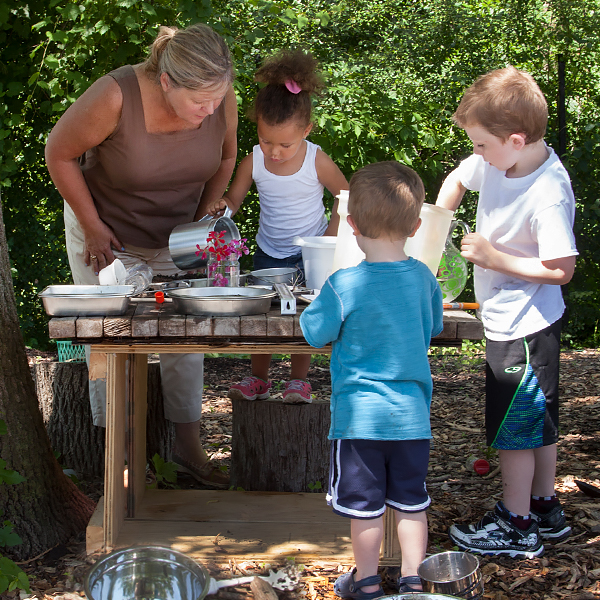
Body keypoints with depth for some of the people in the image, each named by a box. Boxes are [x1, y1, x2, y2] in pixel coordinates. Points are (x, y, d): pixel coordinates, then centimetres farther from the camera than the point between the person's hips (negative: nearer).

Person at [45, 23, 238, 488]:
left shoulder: (221, 100, -21)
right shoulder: (115, 97, -34)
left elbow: (225, 157, 2)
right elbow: (59, 154, -18)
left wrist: (204, 219, -4)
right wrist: (92, 227, -15)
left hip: (175, 238, 4)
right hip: (107, 236, -4)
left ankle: (189, 449, 20)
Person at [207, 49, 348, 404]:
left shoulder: (317, 162, -17)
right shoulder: (253, 162, -12)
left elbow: (345, 194, -3)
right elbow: (234, 198, -2)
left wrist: (330, 235, -9)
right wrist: (220, 205, -26)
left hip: (309, 252, -3)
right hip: (268, 252, 3)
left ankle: (299, 380, 13)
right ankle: (258, 379, 21)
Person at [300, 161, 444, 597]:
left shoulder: (343, 286, -18)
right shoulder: (424, 278, -3)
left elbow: (315, 333, -6)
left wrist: (319, 308, 12)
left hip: (360, 415, -4)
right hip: (413, 413, 4)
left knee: (365, 504, 10)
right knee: (411, 502, 15)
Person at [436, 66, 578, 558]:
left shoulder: (548, 194, -27)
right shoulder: (496, 163, -3)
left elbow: (561, 270, -25)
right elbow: (457, 179, 18)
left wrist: (495, 258, -22)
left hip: (524, 328, -9)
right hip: (507, 320, 9)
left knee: (513, 426, 2)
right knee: (537, 421, 20)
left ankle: (516, 526, 16)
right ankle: (545, 510, 34)